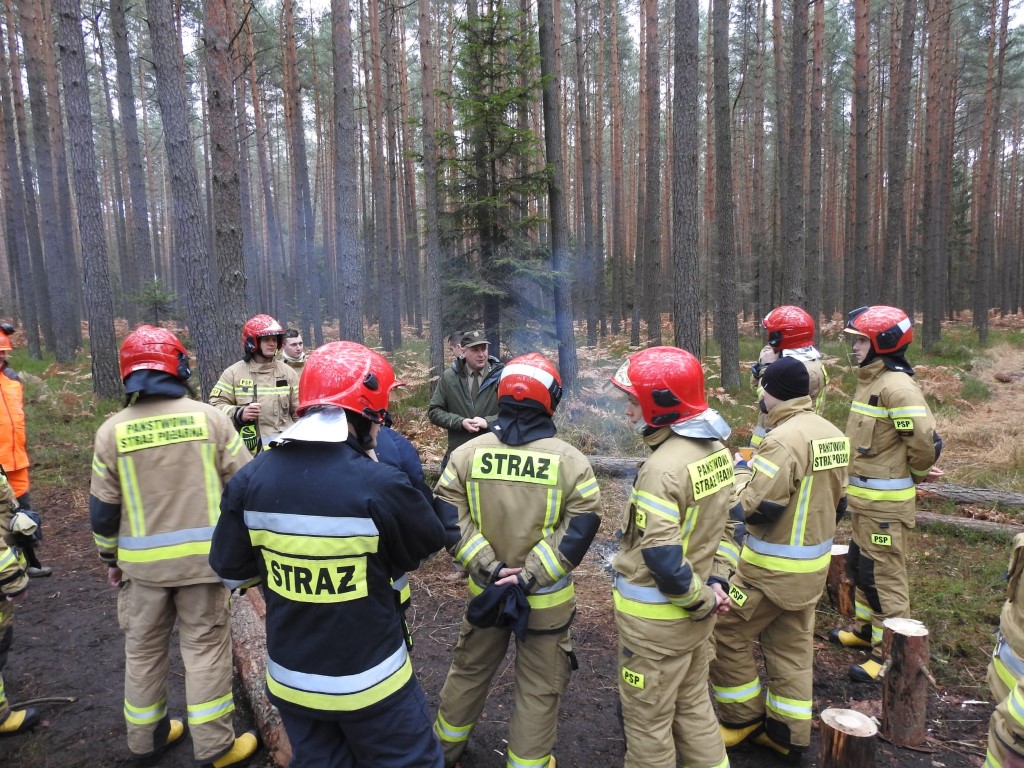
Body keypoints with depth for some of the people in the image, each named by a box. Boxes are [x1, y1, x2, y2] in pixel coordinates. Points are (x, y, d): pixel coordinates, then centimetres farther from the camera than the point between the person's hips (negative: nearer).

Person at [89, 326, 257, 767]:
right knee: (205, 647, 9)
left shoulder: (112, 431, -4)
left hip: (142, 561, 2)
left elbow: (103, 507, 1)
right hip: (203, 554, -2)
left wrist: (110, 557, 15)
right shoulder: (208, 417, -9)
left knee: (143, 649, 19)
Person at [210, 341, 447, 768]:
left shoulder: (251, 479, -12)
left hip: (290, 678, 5)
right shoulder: (379, 485, -27)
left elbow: (232, 572, 1)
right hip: (368, 680, -4)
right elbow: (429, 543, -8)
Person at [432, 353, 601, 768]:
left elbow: (448, 518, -10)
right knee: (539, 689, 16)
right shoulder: (570, 460, -13)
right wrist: (529, 578, -17)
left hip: (486, 589, 4)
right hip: (547, 600, -3)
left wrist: (489, 568, -12)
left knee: (469, 670, 26)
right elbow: (581, 528, -17)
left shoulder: (468, 453, -8)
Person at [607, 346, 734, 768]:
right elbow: (722, 524, 8)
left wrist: (702, 600, -12)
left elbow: (662, 558, -26)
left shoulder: (662, 467, -27)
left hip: (656, 617, -8)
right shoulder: (717, 450, 1)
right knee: (694, 706, 25)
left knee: (648, 721, 11)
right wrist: (717, 582, 6)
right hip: (694, 610, 8)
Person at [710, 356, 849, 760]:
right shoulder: (833, 435, 4)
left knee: (725, 633, 8)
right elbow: (836, 501, 13)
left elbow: (754, 506, -26)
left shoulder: (784, 439, -25)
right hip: (813, 564, 9)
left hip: (774, 567, -9)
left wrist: (741, 472, -9)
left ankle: (744, 718, 21)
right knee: (792, 646, 19)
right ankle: (789, 733, 29)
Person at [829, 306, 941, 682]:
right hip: (863, 495, 10)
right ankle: (868, 629, 39)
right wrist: (856, 486, 14)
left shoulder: (897, 386, -21)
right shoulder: (869, 380, 10)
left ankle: (890, 653, 12)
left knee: (885, 574, 0)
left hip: (885, 500, -10)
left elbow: (927, 442, -23)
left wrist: (913, 476, -5)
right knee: (860, 564, 21)